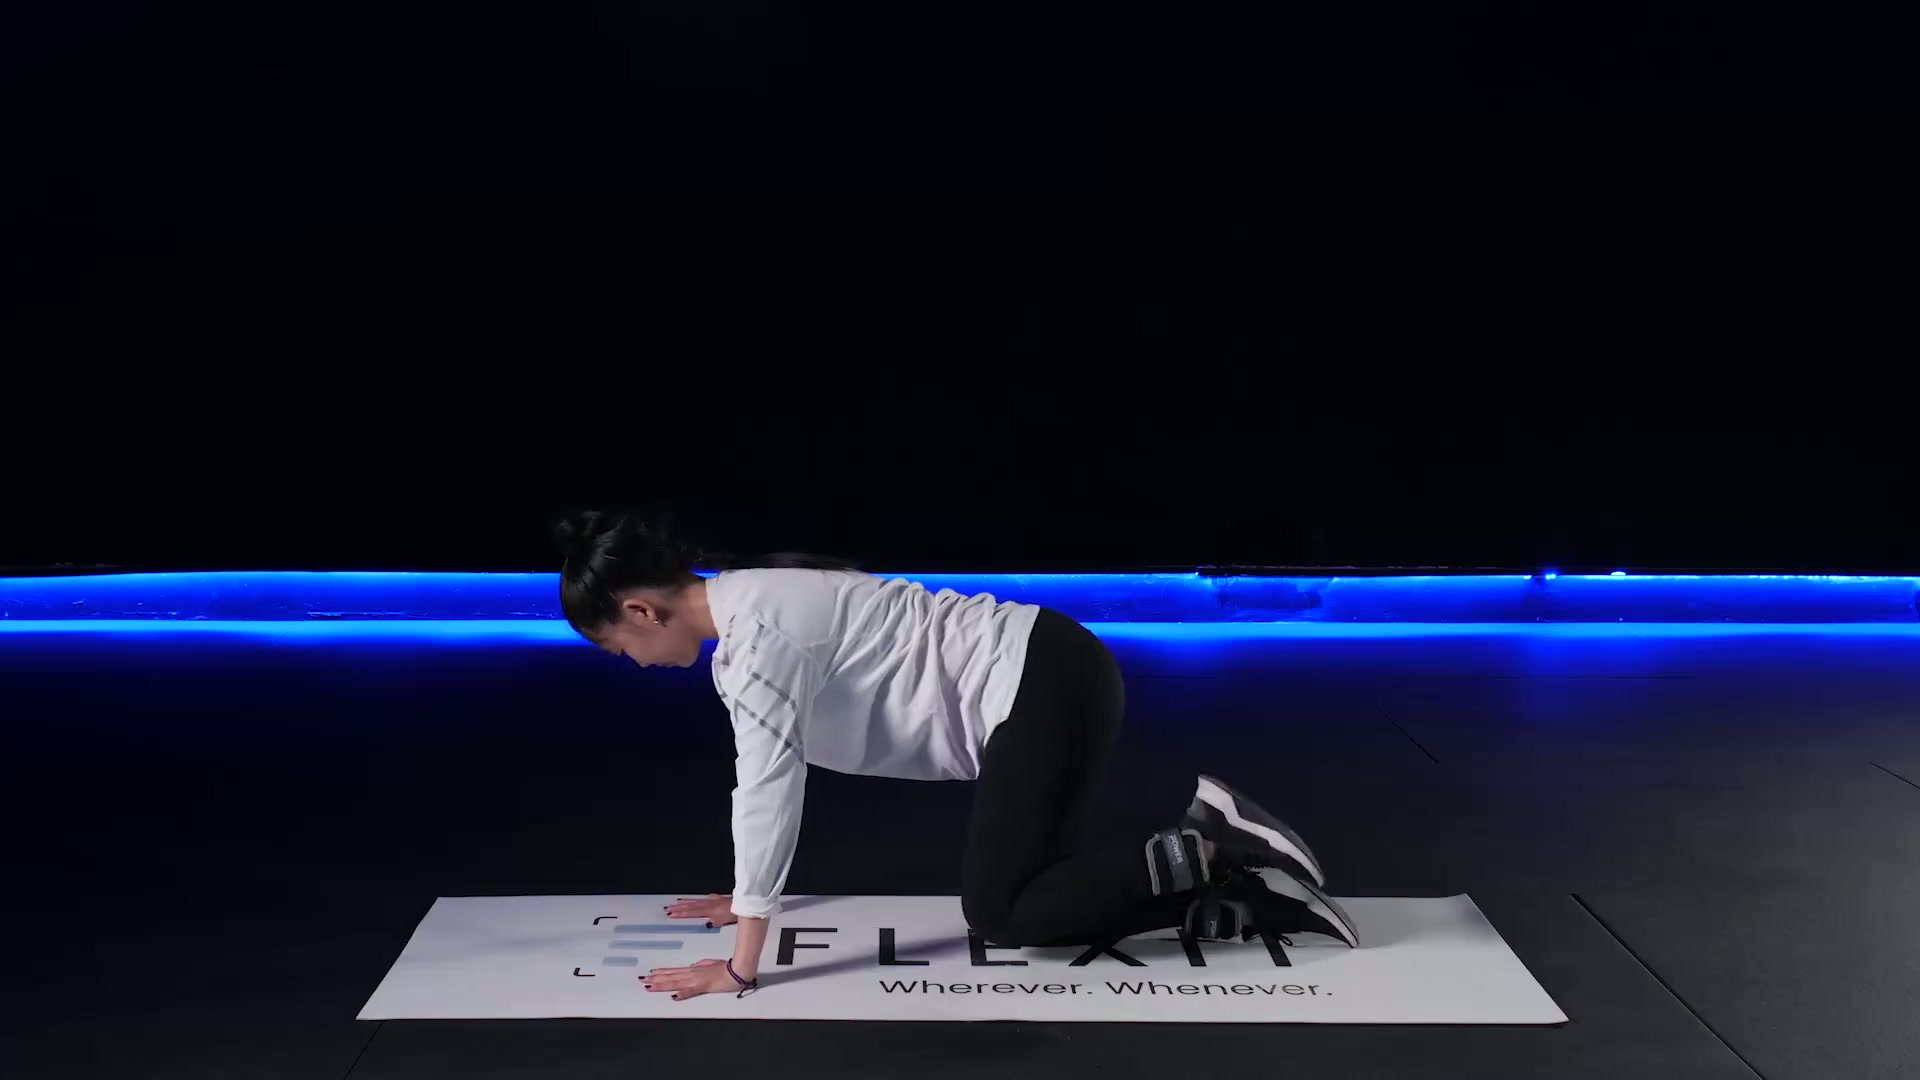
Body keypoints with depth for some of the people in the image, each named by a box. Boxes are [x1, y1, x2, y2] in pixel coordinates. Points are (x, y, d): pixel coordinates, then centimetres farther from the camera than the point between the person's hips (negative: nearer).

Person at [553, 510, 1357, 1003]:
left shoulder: (755, 634, -17)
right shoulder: (746, 608, 13)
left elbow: (768, 789, -19)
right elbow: (768, 773, 23)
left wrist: (741, 965, -14)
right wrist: (746, 895, 28)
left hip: (1042, 685, -10)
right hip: (1042, 680, 10)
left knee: (999, 915, -3)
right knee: (1027, 898, 12)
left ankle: (1213, 850, -3)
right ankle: (1244, 895, 12)